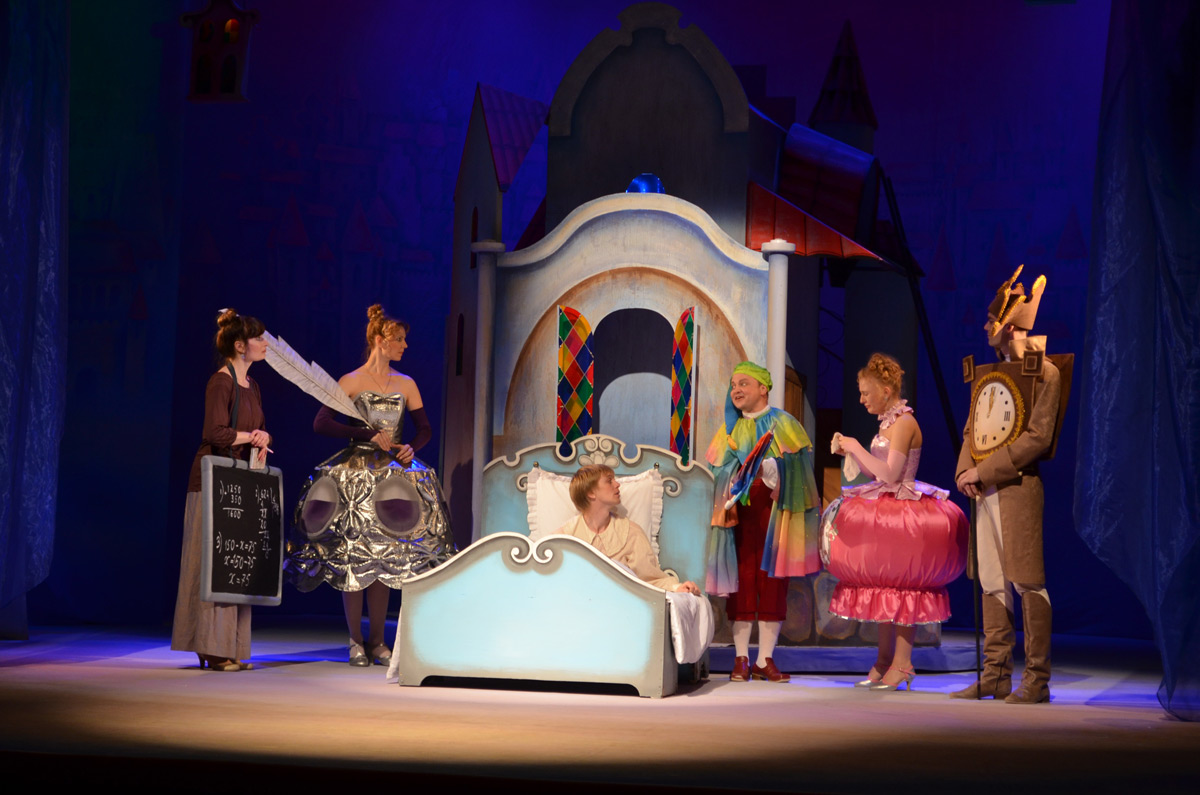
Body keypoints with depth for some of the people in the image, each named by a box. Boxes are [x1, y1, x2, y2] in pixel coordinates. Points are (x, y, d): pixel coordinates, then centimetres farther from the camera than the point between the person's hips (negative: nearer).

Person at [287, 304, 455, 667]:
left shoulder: (406, 385, 11)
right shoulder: (351, 381, -3)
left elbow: (424, 428, 16)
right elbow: (321, 423, -11)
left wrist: (411, 447, -6)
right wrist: (370, 436, -14)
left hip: (393, 474, 4)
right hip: (356, 473, -4)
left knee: (386, 557, 3)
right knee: (354, 556, -3)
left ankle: (377, 641, 10)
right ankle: (356, 642, 4)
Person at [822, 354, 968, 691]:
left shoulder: (903, 423, -14)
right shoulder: (888, 423, 14)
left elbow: (890, 474, -21)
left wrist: (857, 448, -14)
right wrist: (850, 451, 7)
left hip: (901, 513, -9)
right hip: (886, 514, 9)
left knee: (899, 586, -8)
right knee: (884, 586, 9)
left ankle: (902, 664, -5)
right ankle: (884, 661, 13)